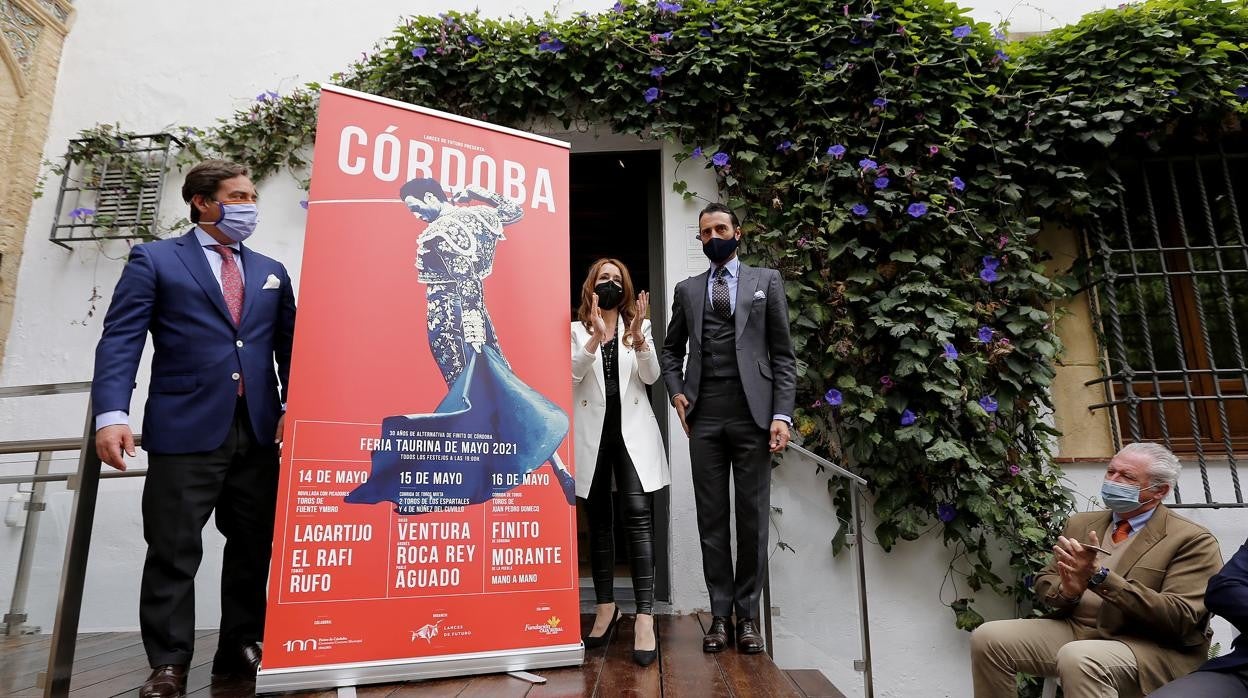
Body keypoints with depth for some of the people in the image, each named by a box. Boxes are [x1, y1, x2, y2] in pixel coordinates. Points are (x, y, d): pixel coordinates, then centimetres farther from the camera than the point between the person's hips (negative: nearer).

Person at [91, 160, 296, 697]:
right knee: (174, 551, 4)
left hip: (259, 431, 4)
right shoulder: (154, 260, 5)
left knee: (253, 547, 9)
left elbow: (289, 346, 11)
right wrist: (112, 414, -17)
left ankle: (241, 649, 23)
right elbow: (120, 341, -4)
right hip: (186, 429, -4)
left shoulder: (271, 272, 17)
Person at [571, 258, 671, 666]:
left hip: (631, 429, 0)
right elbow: (572, 374, -8)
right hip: (592, 430, 1)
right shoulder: (578, 329, 8)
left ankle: (645, 617, -13)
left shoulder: (638, 326, 12)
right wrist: (595, 338, -23)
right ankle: (606, 606, 21)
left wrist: (639, 339, -18)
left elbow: (651, 377, -1)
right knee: (599, 521, 8)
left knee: (637, 516, -12)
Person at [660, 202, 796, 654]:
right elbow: (672, 350, 22)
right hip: (704, 417, 2)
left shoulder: (766, 281, 9)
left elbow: (783, 354, 4)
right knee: (711, 518, 5)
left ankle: (748, 615, 16)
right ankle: (720, 614, 15)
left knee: (753, 517, 4)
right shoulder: (687, 289, 16)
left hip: (752, 414, -2)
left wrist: (782, 414, -5)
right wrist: (676, 391, 4)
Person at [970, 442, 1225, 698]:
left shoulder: (1193, 541, -4)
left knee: (1078, 658, -38)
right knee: (987, 637, -15)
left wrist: (1100, 575, -25)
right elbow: (1044, 583, 14)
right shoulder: (1081, 523, 13)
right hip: (1074, 629, 6)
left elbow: (1180, 619, -15)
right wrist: (1067, 590, -11)